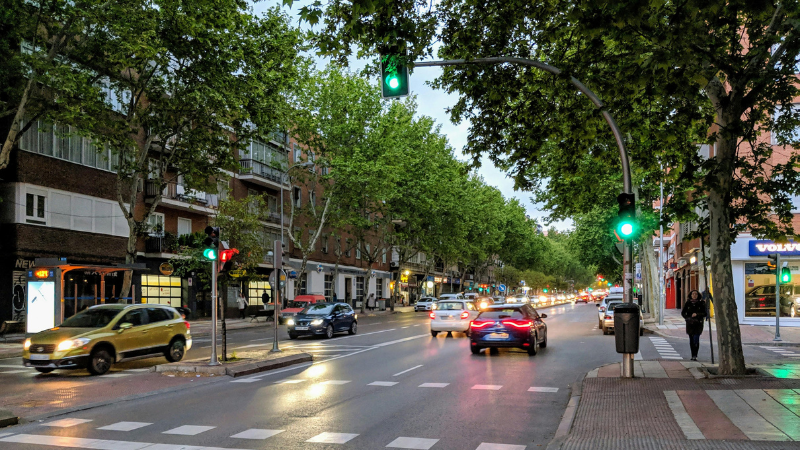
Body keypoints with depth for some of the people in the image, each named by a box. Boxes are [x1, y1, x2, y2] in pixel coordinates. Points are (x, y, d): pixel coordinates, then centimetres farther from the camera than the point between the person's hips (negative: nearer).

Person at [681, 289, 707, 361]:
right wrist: (688, 318, -10)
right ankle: (693, 355, 15)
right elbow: (683, 312, 7)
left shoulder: (701, 303, 1)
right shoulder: (688, 303, 6)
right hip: (690, 323, 2)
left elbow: (705, 313, 0)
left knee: (696, 339, -13)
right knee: (691, 340, 7)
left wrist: (697, 314, -17)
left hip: (698, 323, -2)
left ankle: (695, 356, -15)